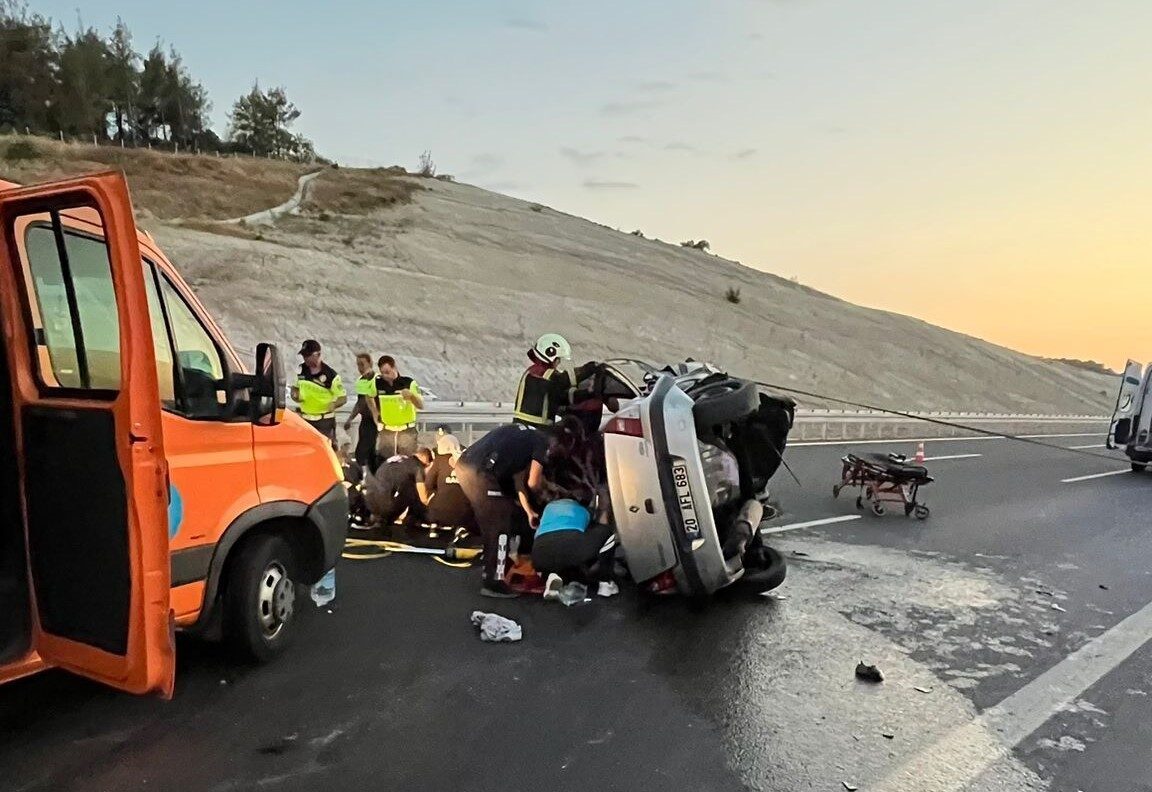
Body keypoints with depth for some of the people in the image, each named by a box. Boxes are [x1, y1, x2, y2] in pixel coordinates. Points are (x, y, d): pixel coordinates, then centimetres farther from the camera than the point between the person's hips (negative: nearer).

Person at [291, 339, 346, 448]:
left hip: (325, 420, -5)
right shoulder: (301, 370, 4)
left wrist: (334, 404, -30)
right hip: (305, 419, 5)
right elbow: (295, 387, 20)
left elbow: (343, 397, -9)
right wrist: (295, 395, -3)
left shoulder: (330, 374, -13)